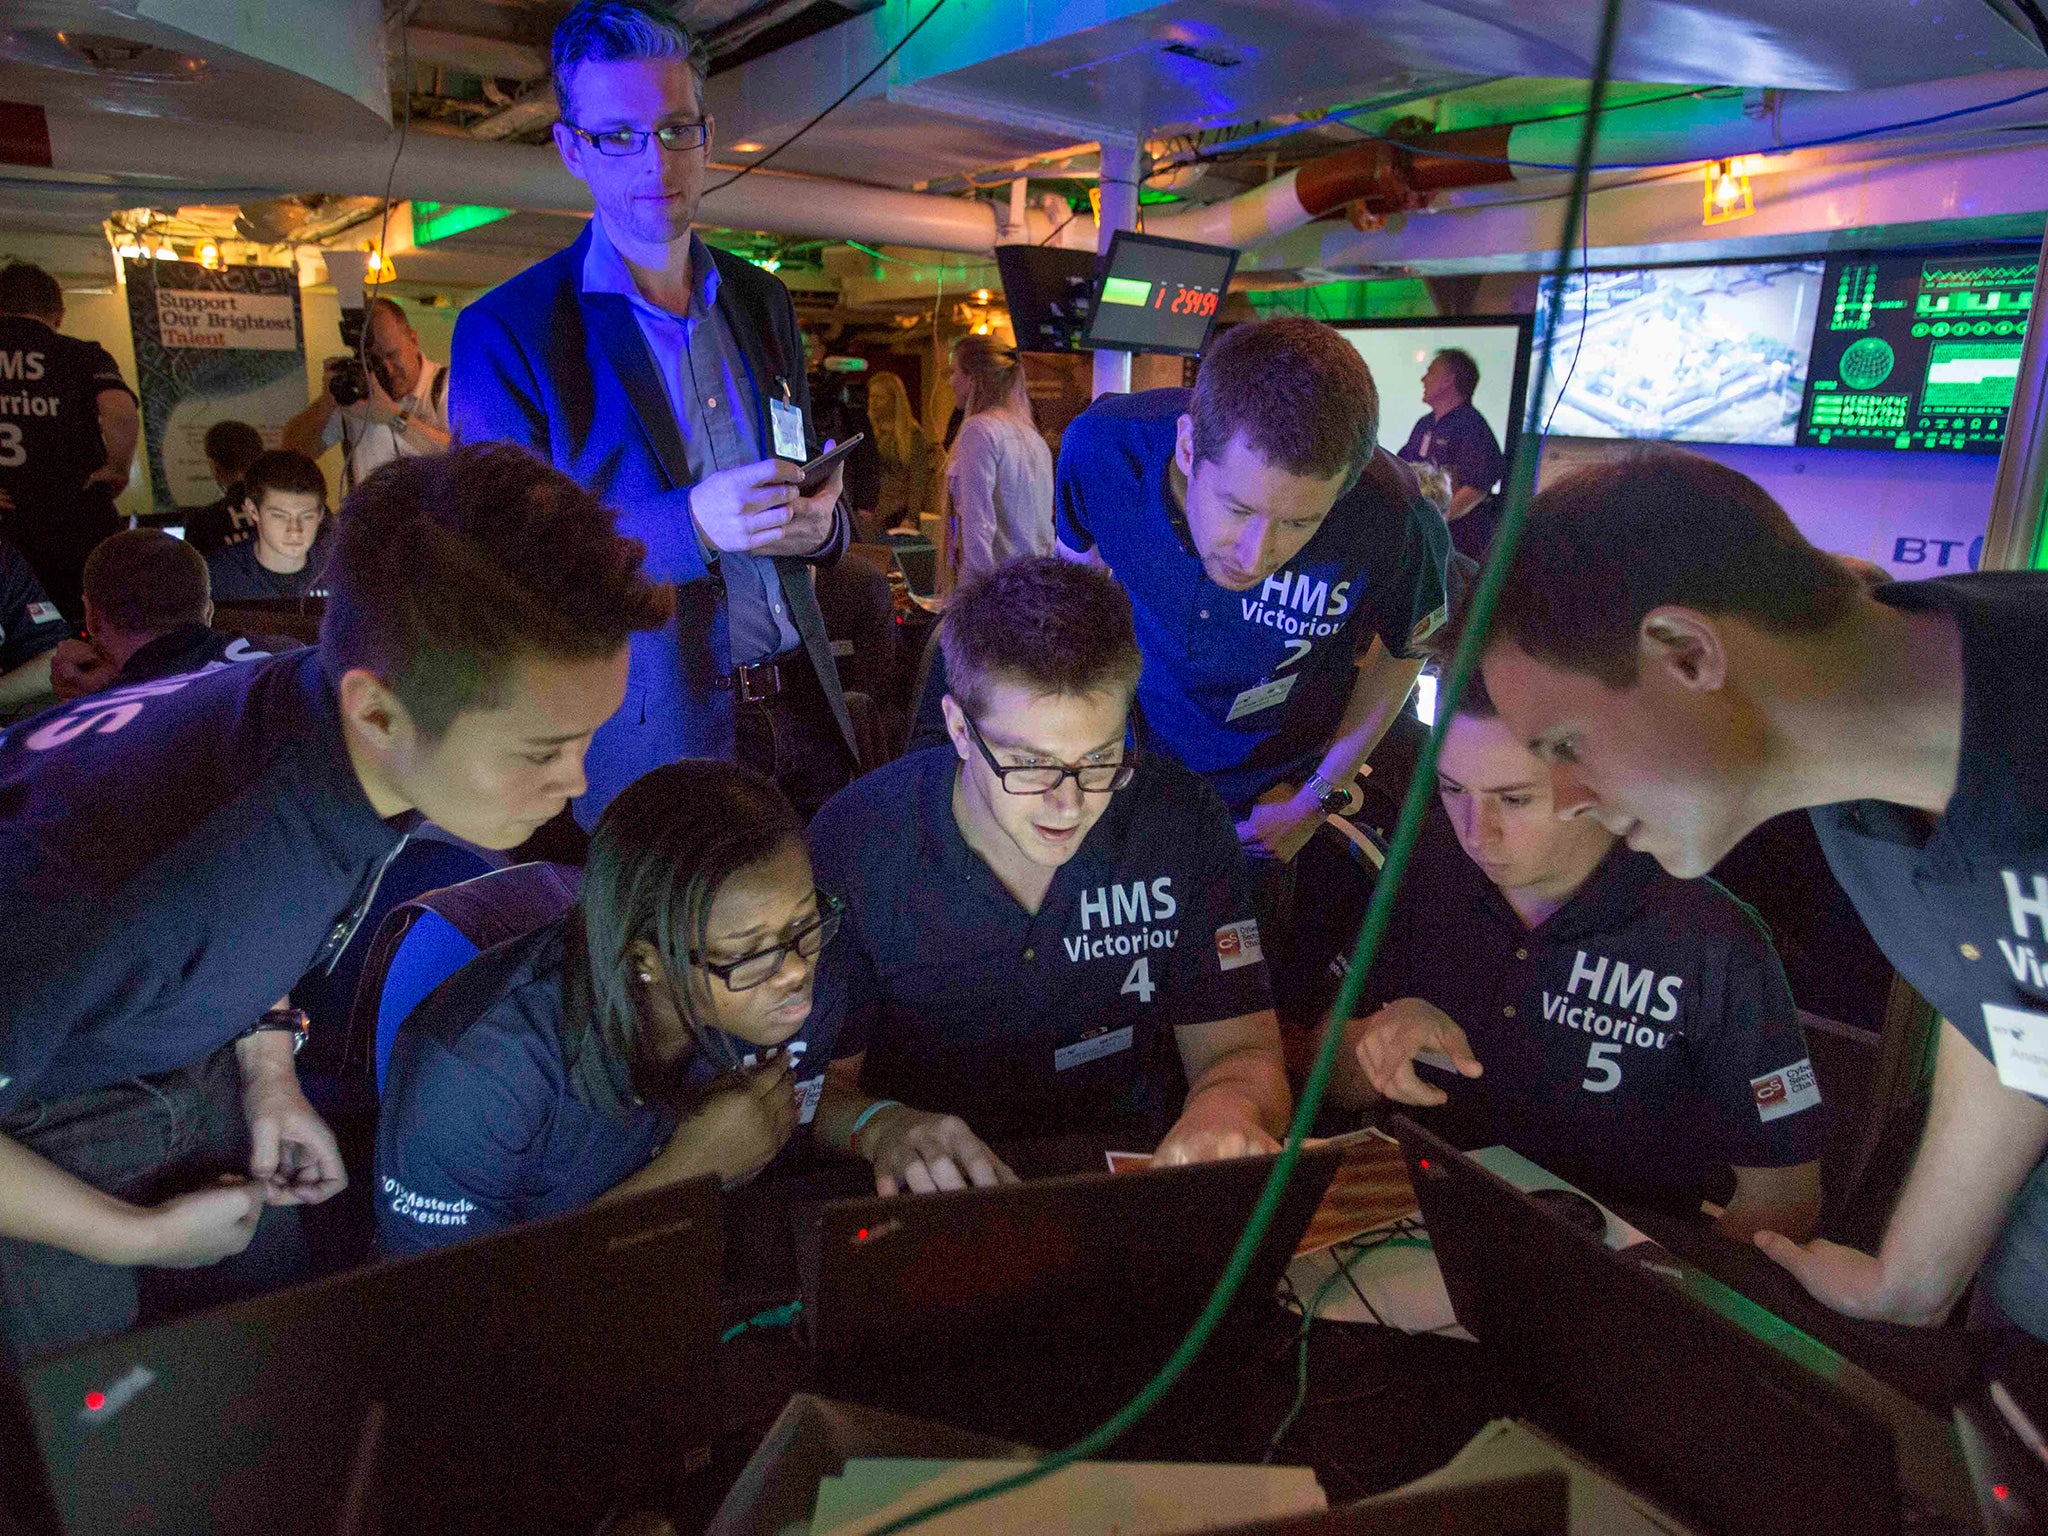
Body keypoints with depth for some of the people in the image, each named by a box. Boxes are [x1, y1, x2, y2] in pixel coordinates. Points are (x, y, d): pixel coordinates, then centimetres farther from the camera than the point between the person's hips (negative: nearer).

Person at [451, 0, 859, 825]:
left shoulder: (763, 300, 10)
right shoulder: (504, 332, -6)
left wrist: (820, 525, -10)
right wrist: (689, 524, -24)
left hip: (801, 709, 5)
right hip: (645, 741, -4)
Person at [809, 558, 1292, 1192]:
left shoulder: (1182, 820, -9)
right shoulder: (852, 843, -14)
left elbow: (1239, 1051, -6)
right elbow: (814, 1077, -6)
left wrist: (1226, 1105, -29)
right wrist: (876, 1123, -28)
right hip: (931, 1199, -1)